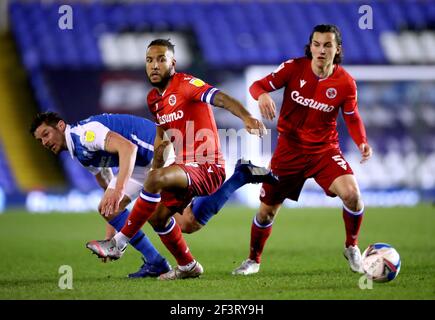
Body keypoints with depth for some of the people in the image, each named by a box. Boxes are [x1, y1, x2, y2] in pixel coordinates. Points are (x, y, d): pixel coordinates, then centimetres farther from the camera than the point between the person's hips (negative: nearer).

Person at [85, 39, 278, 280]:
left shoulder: (186, 84, -13)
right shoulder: (154, 99, 12)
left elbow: (221, 99, -29)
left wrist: (246, 117, -47)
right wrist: (156, 163, 19)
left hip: (207, 169, -9)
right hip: (185, 168, 9)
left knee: (156, 178, -30)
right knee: (158, 215, 11)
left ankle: (119, 243, -22)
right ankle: (188, 267, 30)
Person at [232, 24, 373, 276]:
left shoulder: (345, 83, -9)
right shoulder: (294, 68, -11)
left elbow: (352, 118, 5)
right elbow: (258, 85, -9)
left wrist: (362, 142, -12)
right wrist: (262, 95, -34)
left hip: (325, 149, 0)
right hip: (290, 149, 1)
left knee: (352, 194, -25)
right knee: (267, 210, 6)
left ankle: (352, 248, 2)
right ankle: (254, 260, 33)